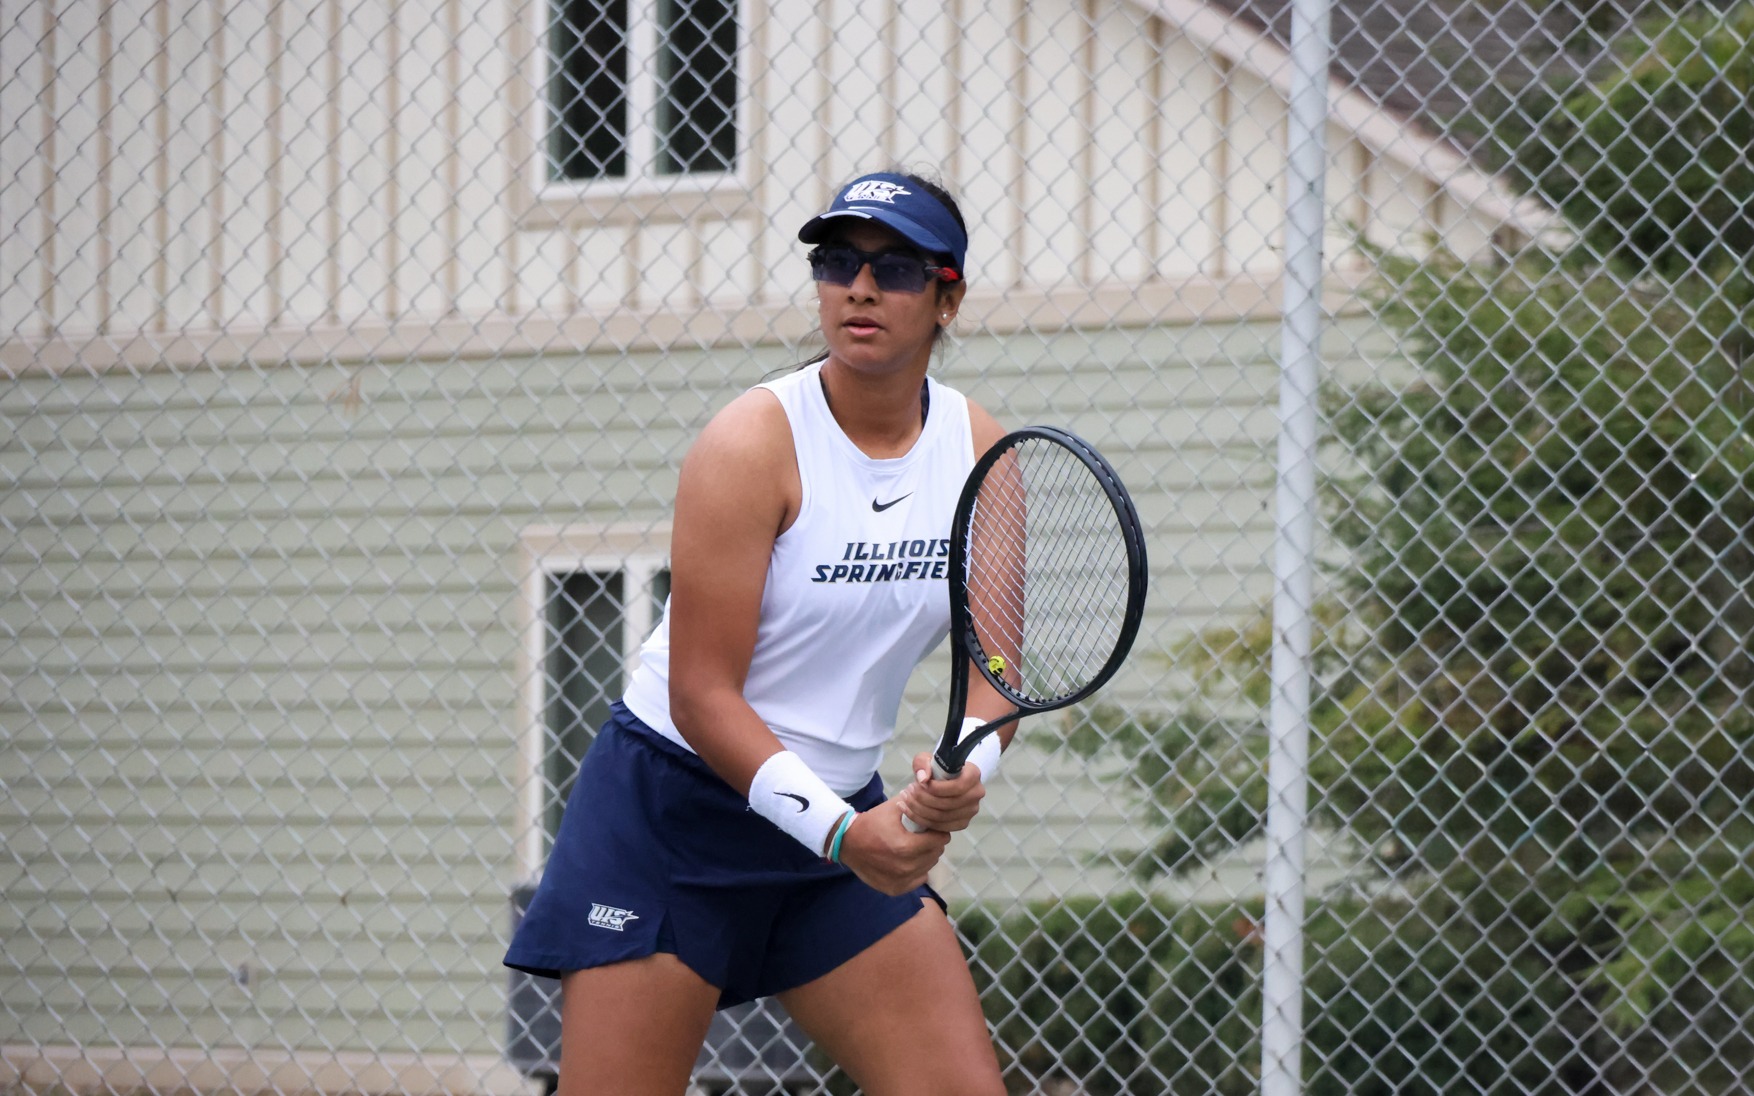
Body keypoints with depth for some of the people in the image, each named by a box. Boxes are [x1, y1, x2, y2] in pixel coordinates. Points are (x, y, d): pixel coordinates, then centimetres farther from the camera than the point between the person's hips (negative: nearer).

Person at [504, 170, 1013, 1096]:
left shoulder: (980, 453, 0)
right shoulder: (754, 444, -18)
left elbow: (993, 665, 0)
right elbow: (702, 696, -19)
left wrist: (964, 768, -22)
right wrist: (839, 834, -26)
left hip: (848, 819, 6)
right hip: (673, 809, -5)